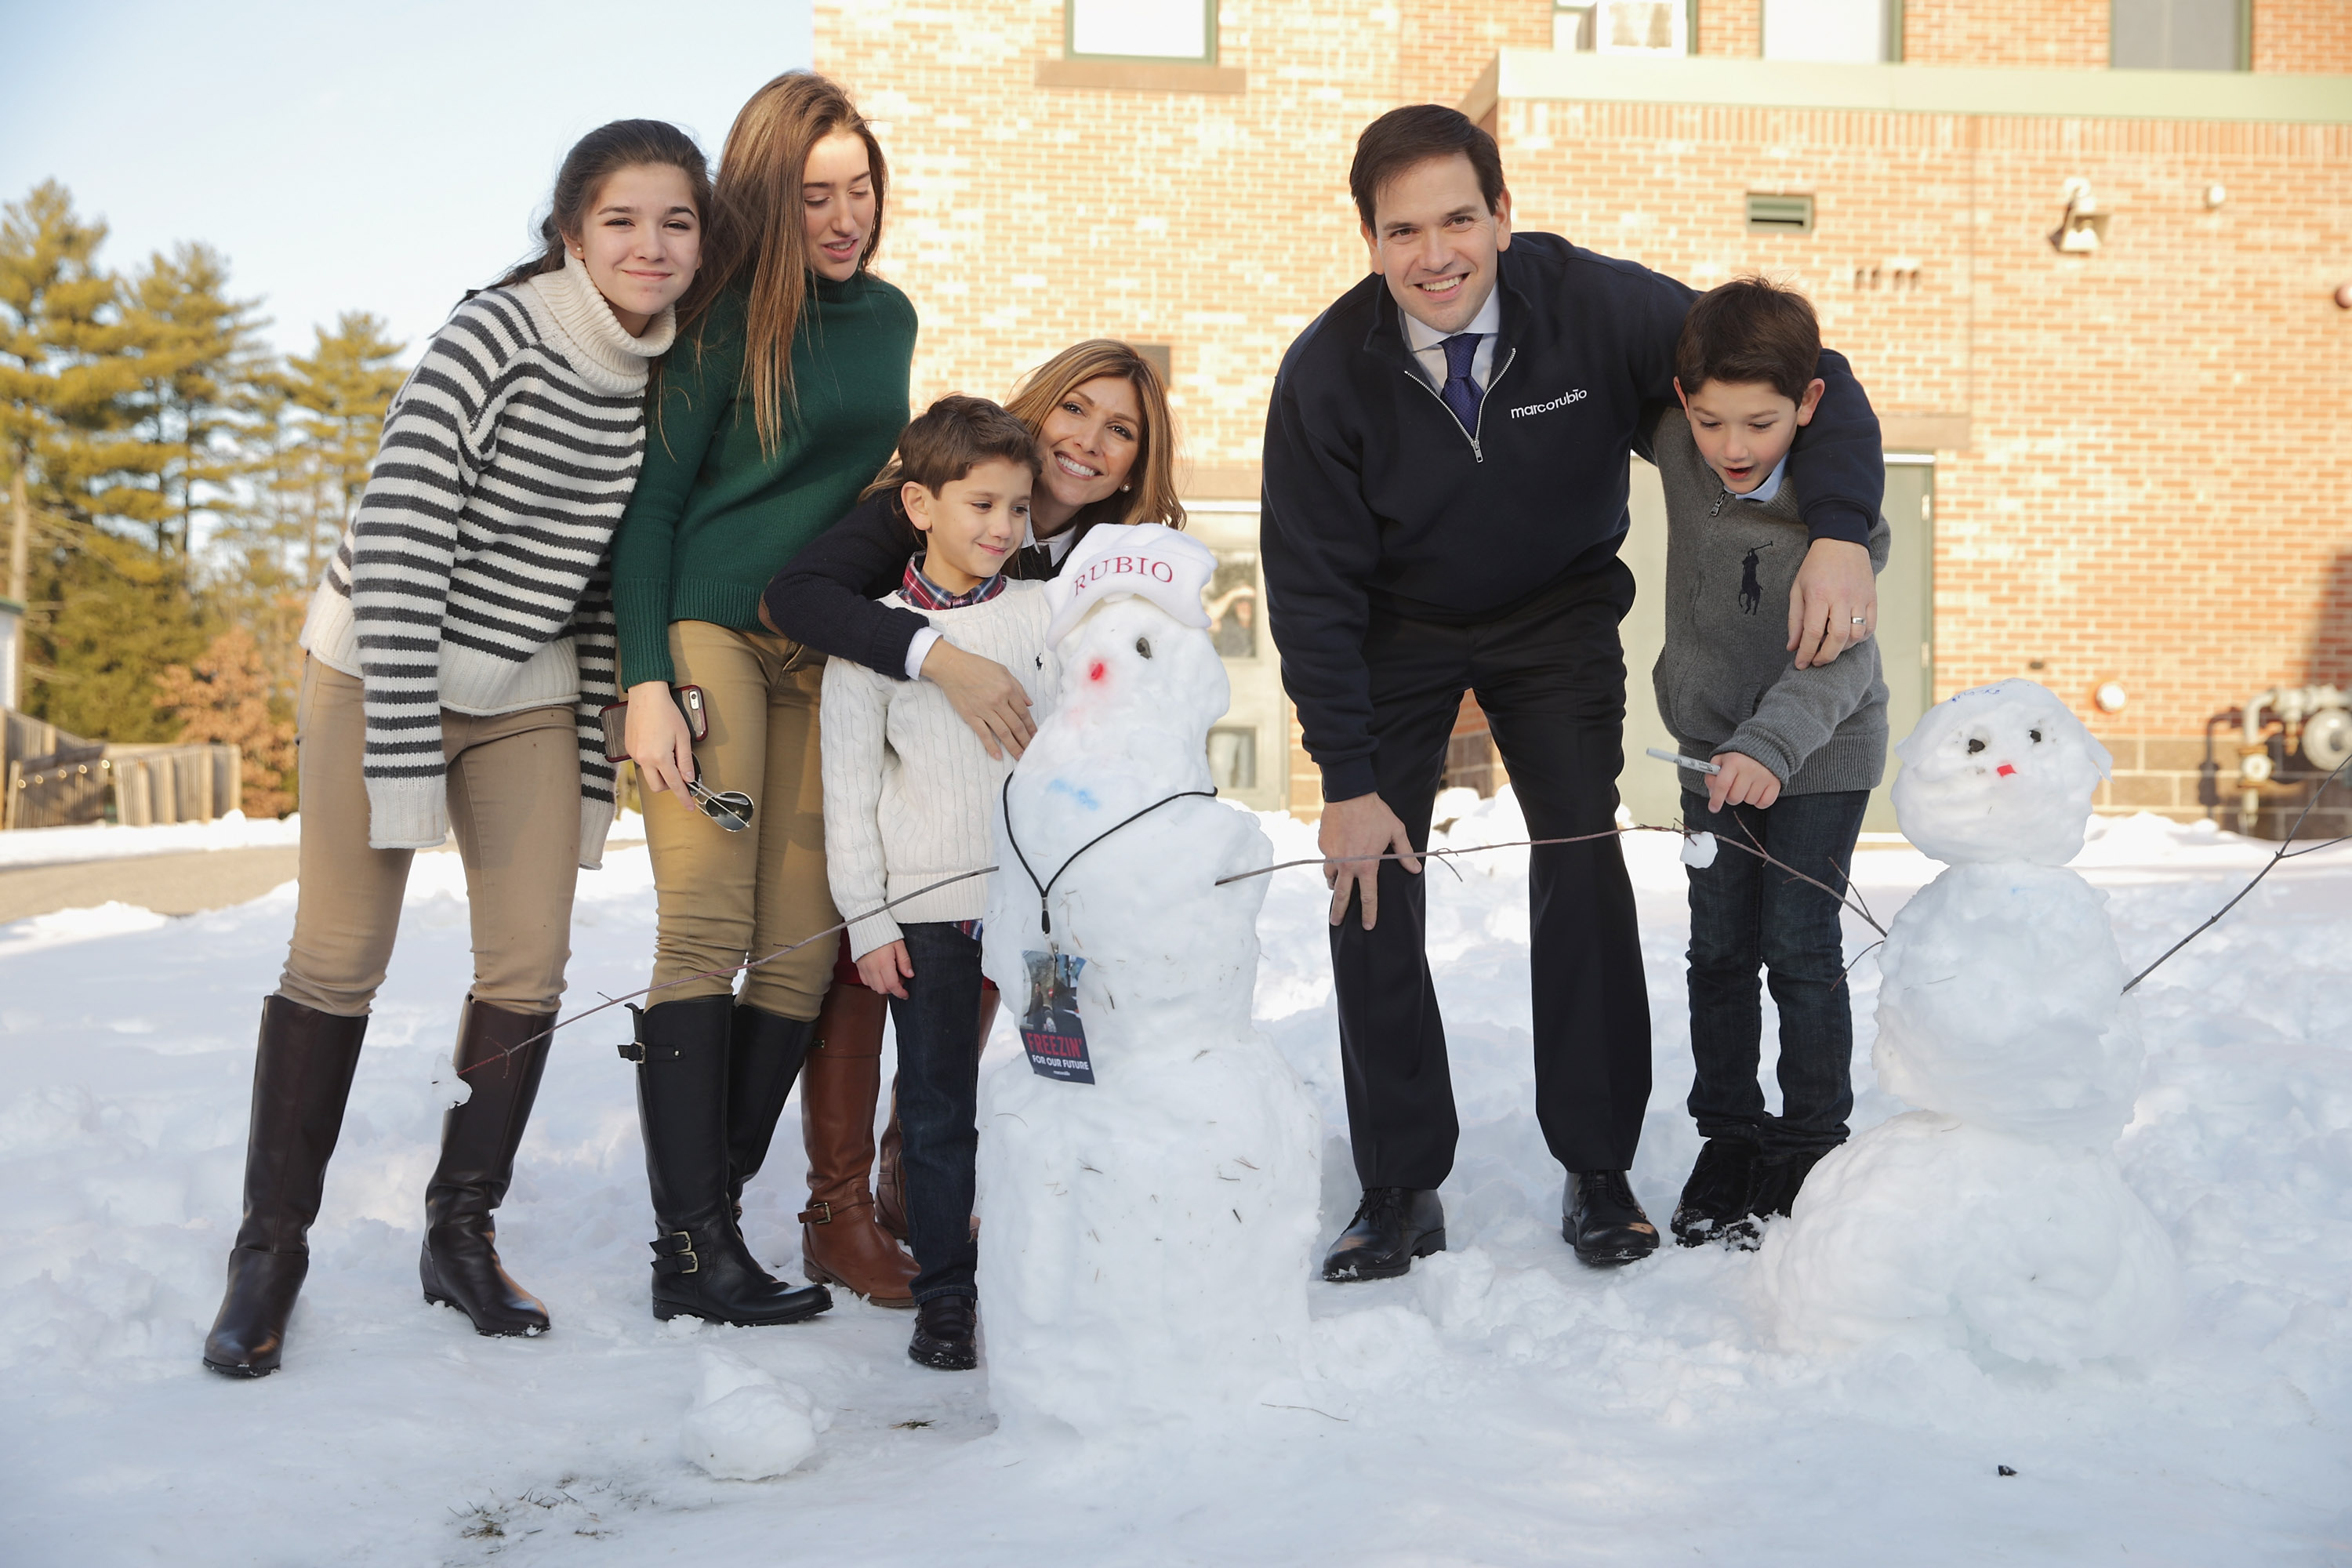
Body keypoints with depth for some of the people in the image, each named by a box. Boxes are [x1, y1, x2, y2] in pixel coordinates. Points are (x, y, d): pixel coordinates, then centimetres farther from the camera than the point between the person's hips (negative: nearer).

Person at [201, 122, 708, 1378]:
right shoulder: (492, 342, -20)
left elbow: (619, 578, 6)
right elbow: (396, 547, -22)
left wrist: (597, 766, 7)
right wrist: (407, 758, -23)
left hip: (529, 695, 5)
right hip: (380, 668, -5)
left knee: (530, 970, 1)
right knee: (338, 963, -2)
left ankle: (461, 1235, 18)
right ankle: (270, 1251, 13)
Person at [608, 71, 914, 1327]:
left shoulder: (888, 316, 13)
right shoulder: (725, 318, -5)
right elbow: (650, 503, -6)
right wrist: (647, 684, -14)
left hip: (823, 652, 6)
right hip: (707, 627, -6)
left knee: (801, 951, -1)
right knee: (706, 932, -12)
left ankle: (705, 1214, 7)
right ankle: (694, 1251, -10)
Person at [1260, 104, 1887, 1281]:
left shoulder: (1595, 305, -25)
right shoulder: (1326, 374, -23)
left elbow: (1806, 379, -19)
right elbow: (1310, 590, -15)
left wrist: (1840, 531, -37)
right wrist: (1347, 779, -18)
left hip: (1558, 616, 0)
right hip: (1398, 629, 0)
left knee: (1583, 871, -11)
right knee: (1369, 890, -7)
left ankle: (1598, 1173, 4)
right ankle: (1400, 1191, 5)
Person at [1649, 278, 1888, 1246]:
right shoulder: (1675, 446, -14)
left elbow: (1838, 658, -34)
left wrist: (1771, 743, -50)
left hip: (1820, 750, -4)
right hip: (1711, 740, 4)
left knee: (1800, 948, -4)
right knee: (1719, 948, 7)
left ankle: (1810, 1144, 12)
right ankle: (1728, 1137, 19)